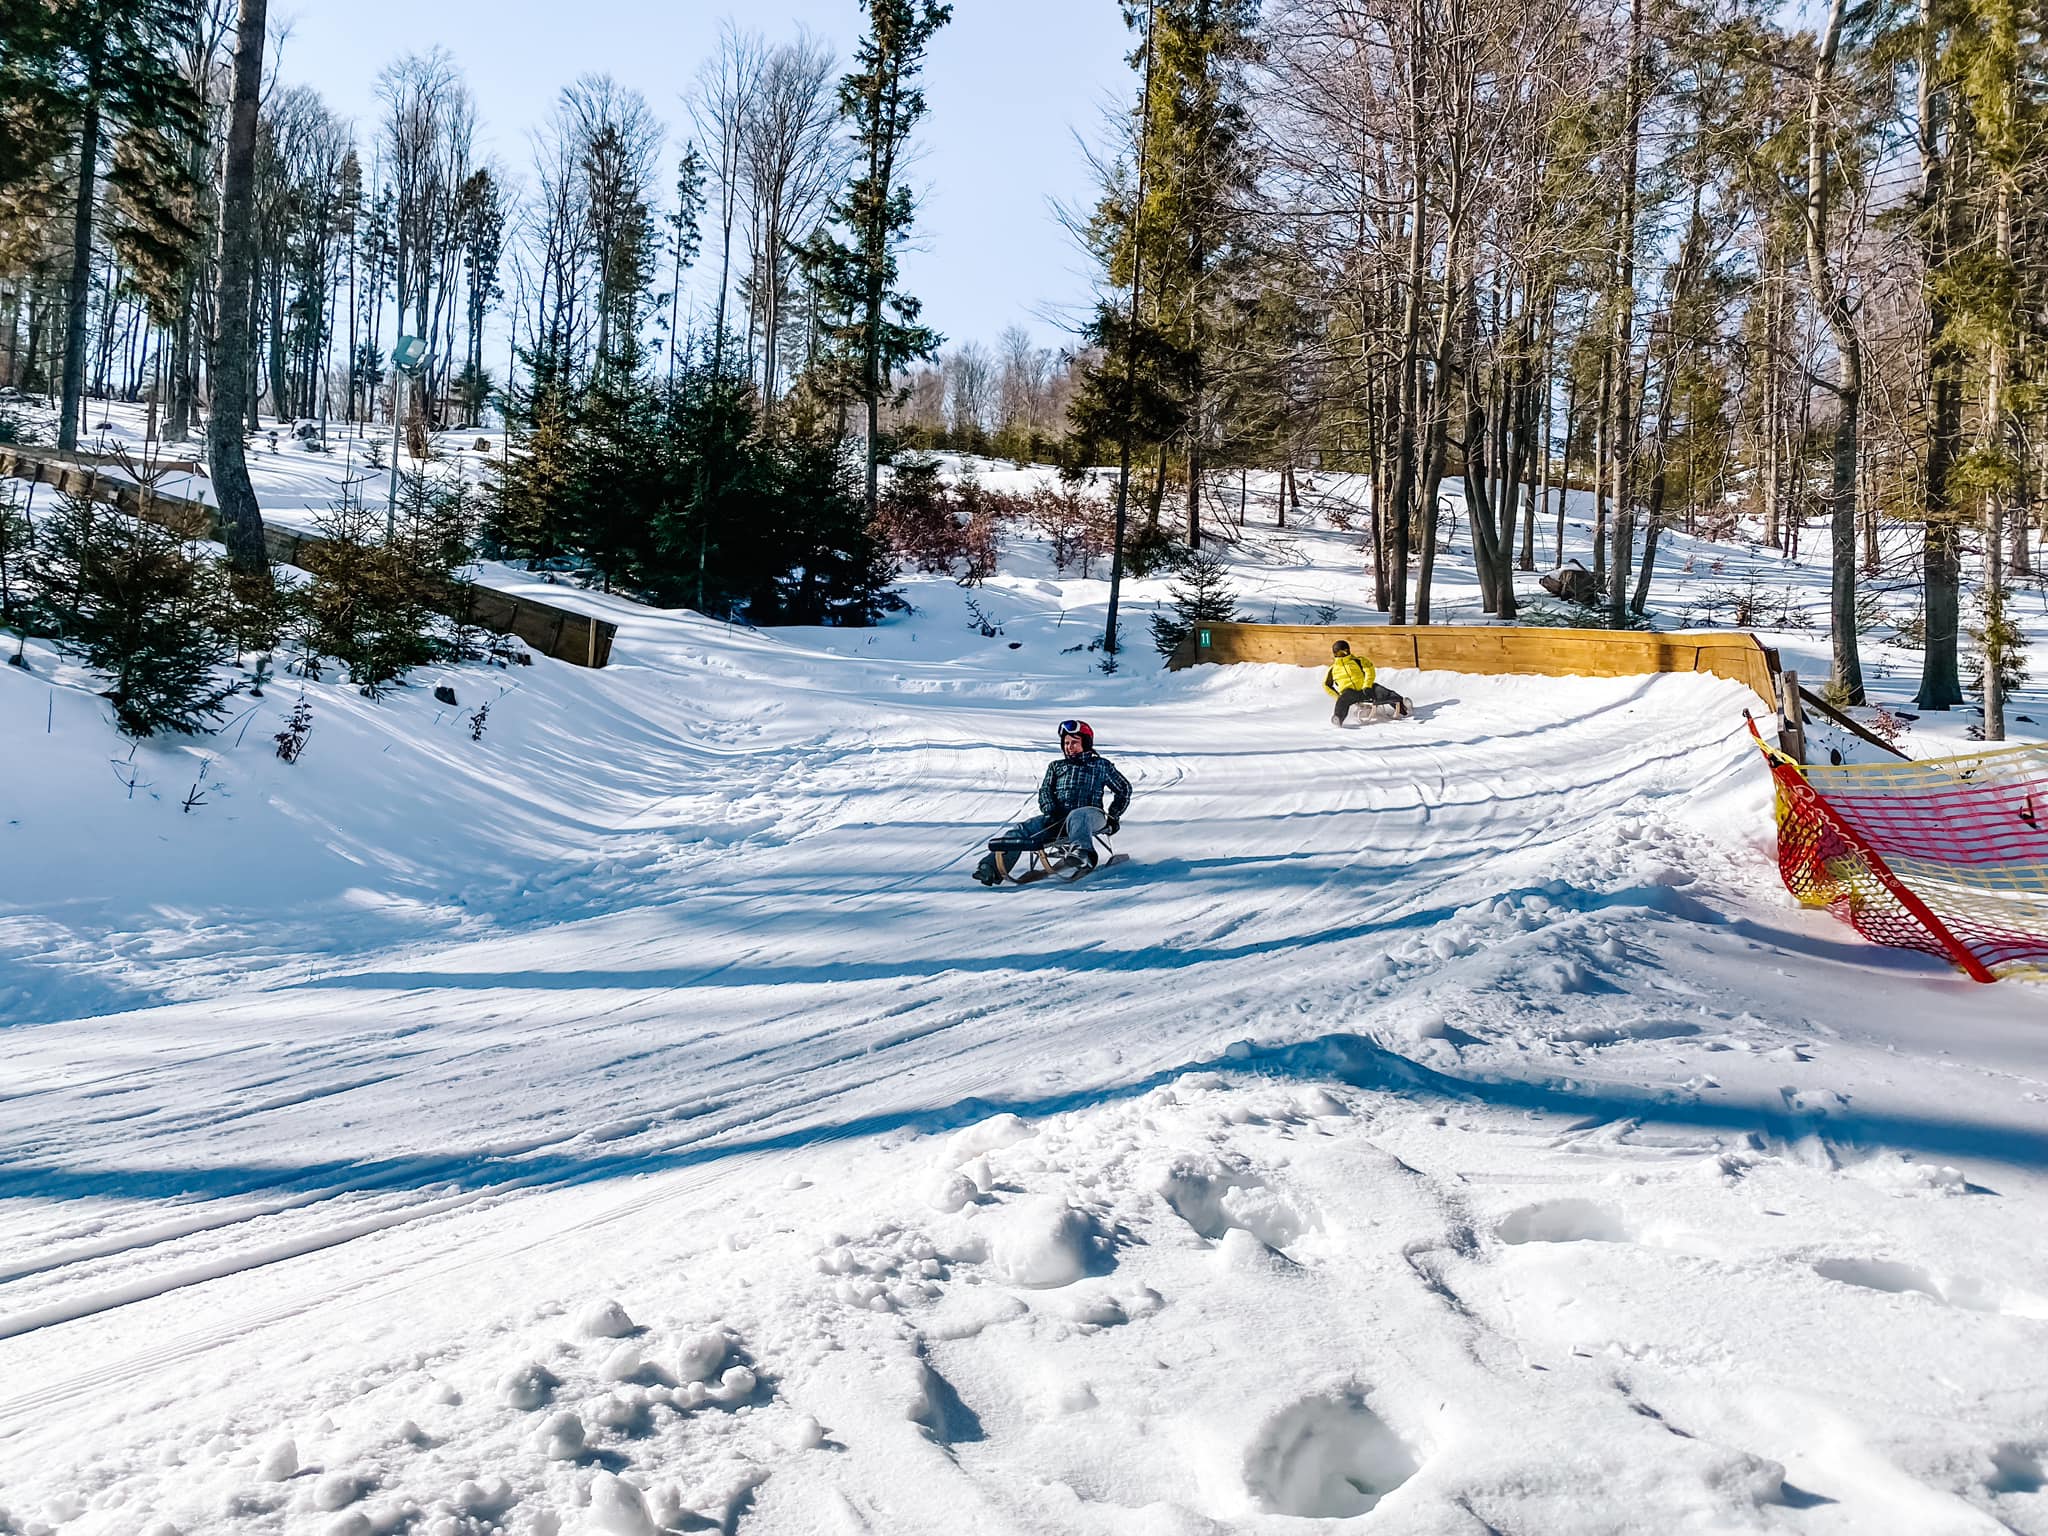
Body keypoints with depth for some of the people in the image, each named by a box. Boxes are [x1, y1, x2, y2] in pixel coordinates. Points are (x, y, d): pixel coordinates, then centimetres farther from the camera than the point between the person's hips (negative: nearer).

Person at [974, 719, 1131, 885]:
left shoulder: (1101, 765, 22)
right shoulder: (1056, 766, 29)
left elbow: (1124, 789, 26)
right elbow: (1045, 791, 15)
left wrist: (1113, 817, 15)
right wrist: (1051, 810, -7)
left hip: (1091, 815, -3)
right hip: (1057, 818, 3)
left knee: (1076, 817, -43)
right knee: (1022, 830, -24)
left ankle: (1082, 856, -71)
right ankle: (991, 867, -42)